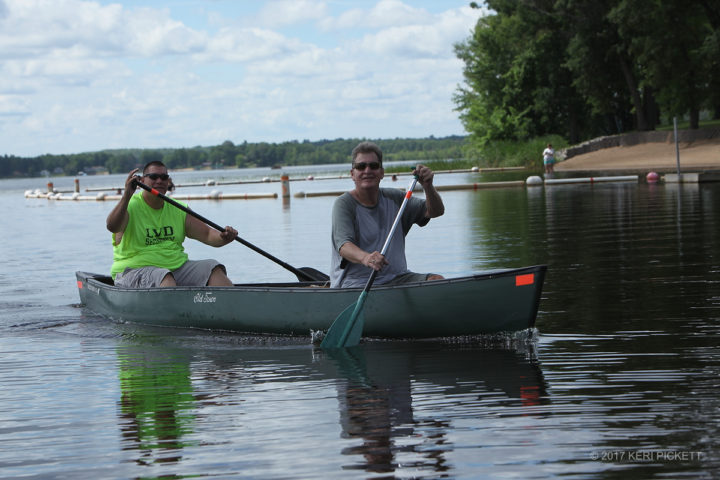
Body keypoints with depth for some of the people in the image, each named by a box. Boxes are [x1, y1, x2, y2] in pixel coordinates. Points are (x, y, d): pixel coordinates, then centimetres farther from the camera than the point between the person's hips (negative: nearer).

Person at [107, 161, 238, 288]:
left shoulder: (178, 210, 13)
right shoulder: (130, 207, -5)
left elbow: (207, 234, 10)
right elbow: (112, 226, -26)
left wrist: (223, 237, -14)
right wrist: (127, 195, -39)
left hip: (176, 266, 6)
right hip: (134, 269, -6)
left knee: (213, 268, -14)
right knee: (164, 277, -37)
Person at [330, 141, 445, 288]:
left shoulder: (394, 198, 13)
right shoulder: (344, 204, -5)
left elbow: (436, 211, 11)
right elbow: (343, 246, -21)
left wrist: (428, 187, -11)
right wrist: (365, 257, -45)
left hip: (396, 278, 6)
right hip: (356, 282, -6)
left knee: (438, 280, -19)